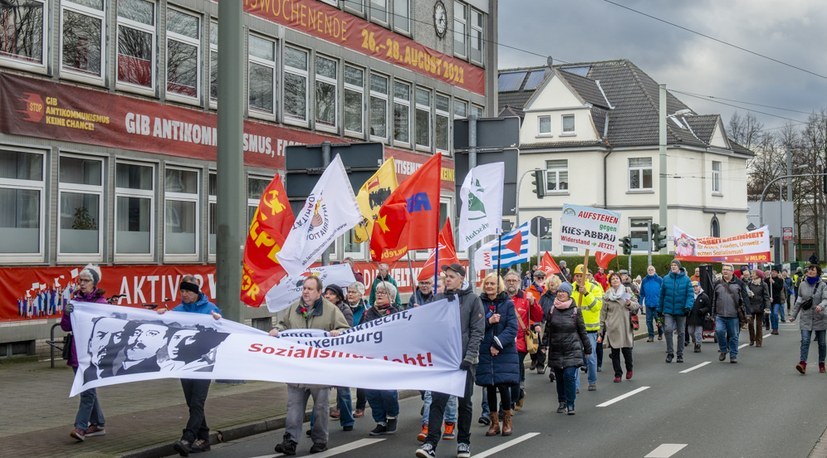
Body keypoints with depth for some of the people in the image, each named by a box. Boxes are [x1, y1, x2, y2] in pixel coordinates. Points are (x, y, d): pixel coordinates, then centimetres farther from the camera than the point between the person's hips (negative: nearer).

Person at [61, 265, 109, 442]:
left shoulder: (101, 301, -3)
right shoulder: (76, 299, 9)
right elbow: (66, 327, 7)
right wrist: (67, 313, -11)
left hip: (93, 352, -6)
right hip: (77, 351, 6)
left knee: (87, 390, -10)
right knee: (87, 389, 13)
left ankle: (80, 427, -11)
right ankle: (98, 424, 23)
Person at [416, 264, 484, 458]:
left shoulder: (473, 299, -1)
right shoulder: (438, 298, 7)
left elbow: (477, 331, -5)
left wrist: (469, 357, -13)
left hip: (464, 359, -2)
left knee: (465, 401, 8)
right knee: (438, 399, -5)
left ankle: (464, 442, 19)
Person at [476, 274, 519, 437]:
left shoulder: (507, 304, 1)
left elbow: (512, 329, -6)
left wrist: (498, 344, -15)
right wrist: (488, 321, -17)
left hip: (505, 353, -2)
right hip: (485, 353, 2)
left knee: (503, 385, -8)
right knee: (490, 387, 6)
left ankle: (507, 421, 11)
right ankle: (494, 422, 19)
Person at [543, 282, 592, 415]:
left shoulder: (575, 310, -1)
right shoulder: (552, 310, 5)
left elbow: (582, 331, 4)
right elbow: (547, 329, 9)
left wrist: (587, 348, 8)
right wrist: (544, 344, 0)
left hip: (572, 350, -3)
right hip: (556, 350, 3)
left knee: (569, 375, -12)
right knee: (559, 378, 8)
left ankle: (570, 404, -3)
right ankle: (562, 402, 23)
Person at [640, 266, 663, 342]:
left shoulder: (659, 280, -3)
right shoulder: (644, 280, 6)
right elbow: (642, 293, 8)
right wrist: (641, 303, 4)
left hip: (657, 304, -3)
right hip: (648, 304, 3)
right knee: (649, 320, 2)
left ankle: (660, 334, 27)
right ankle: (651, 336, 10)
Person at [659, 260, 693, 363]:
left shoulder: (686, 279, -4)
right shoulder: (666, 279, 2)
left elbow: (690, 295, -7)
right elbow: (662, 295, 7)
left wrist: (688, 306, -21)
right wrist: (659, 309, 7)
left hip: (681, 311, 0)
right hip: (668, 310, 0)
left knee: (681, 332, 9)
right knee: (668, 329, -15)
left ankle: (680, 354, 21)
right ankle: (670, 352, -2)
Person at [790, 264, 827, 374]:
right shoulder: (803, 285, 5)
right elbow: (798, 301, 12)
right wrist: (793, 315, 12)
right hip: (806, 318, 1)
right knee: (805, 341, -12)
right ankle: (803, 363, -20)